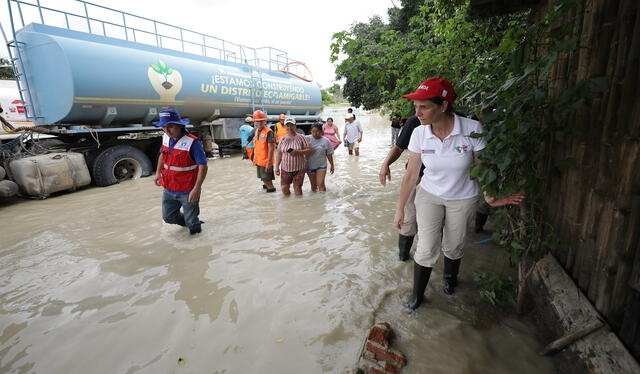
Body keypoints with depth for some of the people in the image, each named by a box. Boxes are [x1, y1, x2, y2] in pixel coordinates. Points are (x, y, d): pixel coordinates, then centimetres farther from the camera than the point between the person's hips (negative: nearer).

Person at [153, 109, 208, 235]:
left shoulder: (192, 142, -21)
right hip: (169, 189, 7)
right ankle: (189, 221, 45)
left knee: (191, 222, 7)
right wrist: (158, 172, 12)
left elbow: (203, 166, -21)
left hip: (188, 191, -6)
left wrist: (197, 188, -25)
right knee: (168, 217, 18)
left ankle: (194, 225, 39)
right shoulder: (166, 138, 1)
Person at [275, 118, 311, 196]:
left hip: (299, 168, -3)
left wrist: (297, 152, -21)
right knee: (284, 189, 2)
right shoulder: (283, 139, 5)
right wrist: (277, 167, 3)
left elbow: (309, 150, -6)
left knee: (297, 189, 0)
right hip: (285, 168, 3)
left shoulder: (301, 137, -4)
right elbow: (279, 154, 8)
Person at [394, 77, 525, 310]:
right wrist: (400, 209, -6)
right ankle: (417, 295, 20)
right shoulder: (419, 134, -18)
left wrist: (490, 199, -5)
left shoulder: (472, 129, -25)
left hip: (462, 199, 0)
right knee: (427, 248, -3)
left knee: (453, 246, 16)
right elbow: (411, 174, -10)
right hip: (429, 195, 1)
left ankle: (449, 277, 49)